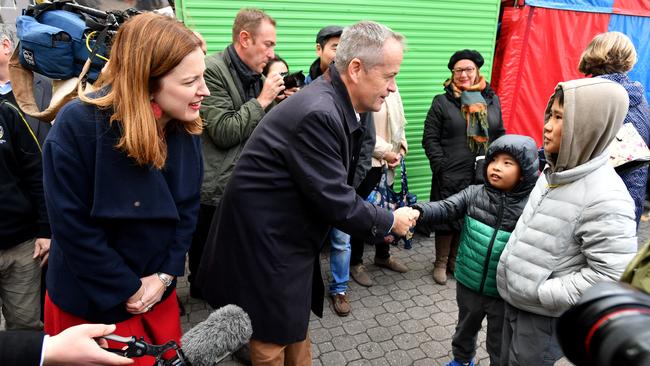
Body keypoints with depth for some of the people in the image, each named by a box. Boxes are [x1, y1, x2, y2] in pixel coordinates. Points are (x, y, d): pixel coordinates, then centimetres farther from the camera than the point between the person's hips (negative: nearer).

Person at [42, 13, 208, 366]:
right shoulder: (77, 126, -25)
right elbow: (73, 227, -21)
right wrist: (128, 290, -14)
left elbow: (187, 208, -2)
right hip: (91, 302, -4)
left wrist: (165, 275, -9)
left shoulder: (185, 127, -9)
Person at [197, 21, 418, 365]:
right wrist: (389, 221, -9)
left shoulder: (333, 104, 3)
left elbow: (333, 186, 8)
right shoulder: (317, 113, -28)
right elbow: (334, 200, -24)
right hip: (264, 238, -9)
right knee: (274, 336, 12)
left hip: (285, 233, 9)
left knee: (296, 320, 24)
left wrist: (382, 214, 5)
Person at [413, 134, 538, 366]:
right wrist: (418, 211, -37)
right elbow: (446, 208, -18)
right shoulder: (474, 194, -8)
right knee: (466, 328, 29)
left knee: (500, 346, 19)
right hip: (469, 284, 3)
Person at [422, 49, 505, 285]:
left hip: (483, 175, 4)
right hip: (451, 176, -3)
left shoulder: (492, 100, 11)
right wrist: (441, 166, -12)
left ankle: (455, 259, 31)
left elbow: (500, 135, 15)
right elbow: (430, 138, -4)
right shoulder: (442, 102, 0)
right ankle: (441, 263, 24)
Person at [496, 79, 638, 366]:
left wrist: (544, 293, -21)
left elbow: (611, 275, -25)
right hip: (515, 299, 7)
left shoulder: (605, 200, -25)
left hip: (545, 314, -7)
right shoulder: (555, 171, 0)